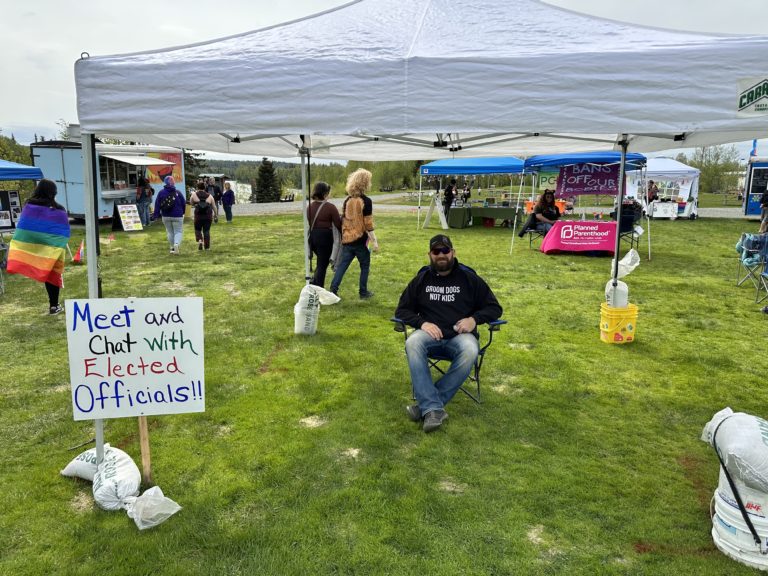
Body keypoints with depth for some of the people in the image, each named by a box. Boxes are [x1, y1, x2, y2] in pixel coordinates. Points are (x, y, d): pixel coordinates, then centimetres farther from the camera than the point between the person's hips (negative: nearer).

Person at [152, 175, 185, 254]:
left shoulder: (161, 193, -2)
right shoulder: (178, 193, -7)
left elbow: (157, 205, -2)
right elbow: (184, 203, -1)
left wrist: (155, 215, 2)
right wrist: (182, 212, 16)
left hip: (166, 216, 3)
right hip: (177, 216, -2)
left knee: (170, 232, 16)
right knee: (178, 231, 2)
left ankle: (172, 248, 19)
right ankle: (176, 244, -24)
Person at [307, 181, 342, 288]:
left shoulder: (309, 206, 5)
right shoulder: (330, 207, -12)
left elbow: (309, 222, 13)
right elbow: (338, 224, -8)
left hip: (312, 235, 6)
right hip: (324, 236, -6)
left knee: (321, 260, 25)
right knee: (322, 264, 4)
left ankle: (313, 283, 17)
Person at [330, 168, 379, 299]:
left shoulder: (348, 200, 6)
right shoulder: (366, 201, -12)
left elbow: (343, 220, 13)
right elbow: (368, 224, -14)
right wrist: (374, 241, -8)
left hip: (347, 239, 5)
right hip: (360, 240, -5)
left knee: (341, 266, 7)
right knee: (365, 266, 11)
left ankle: (333, 291, 3)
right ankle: (363, 292, 18)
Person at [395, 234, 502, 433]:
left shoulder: (469, 278, 9)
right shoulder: (421, 280, 13)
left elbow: (494, 308, 11)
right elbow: (402, 310, 12)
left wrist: (474, 319, -9)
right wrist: (422, 323, -8)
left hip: (459, 335, -1)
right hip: (430, 335, 1)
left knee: (470, 350, -36)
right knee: (412, 343, -34)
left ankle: (425, 405, -29)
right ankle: (433, 408, -38)